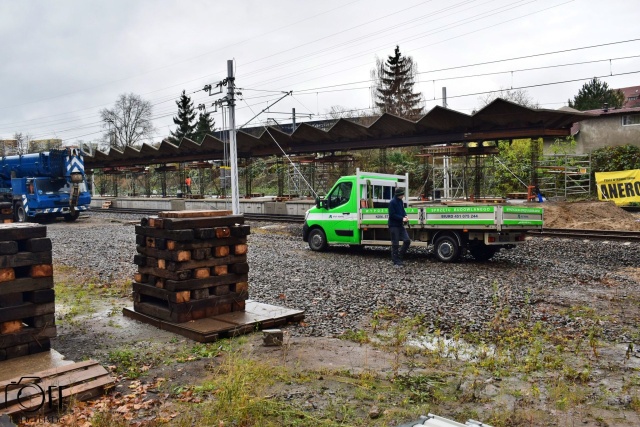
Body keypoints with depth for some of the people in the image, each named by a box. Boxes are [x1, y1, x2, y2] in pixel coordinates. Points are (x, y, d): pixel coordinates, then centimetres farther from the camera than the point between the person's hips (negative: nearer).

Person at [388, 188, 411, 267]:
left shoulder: (400, 201, 9)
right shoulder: (392, 202, -15)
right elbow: (392, 215, -18)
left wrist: (405, 216, -1)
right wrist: (402, 218, -19)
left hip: (400, 225, 8)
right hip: (393, 225, -8)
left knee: (407, 240, 1)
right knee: (395, 244, -1)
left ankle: (400, 256, 17)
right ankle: (396, 262, 7)